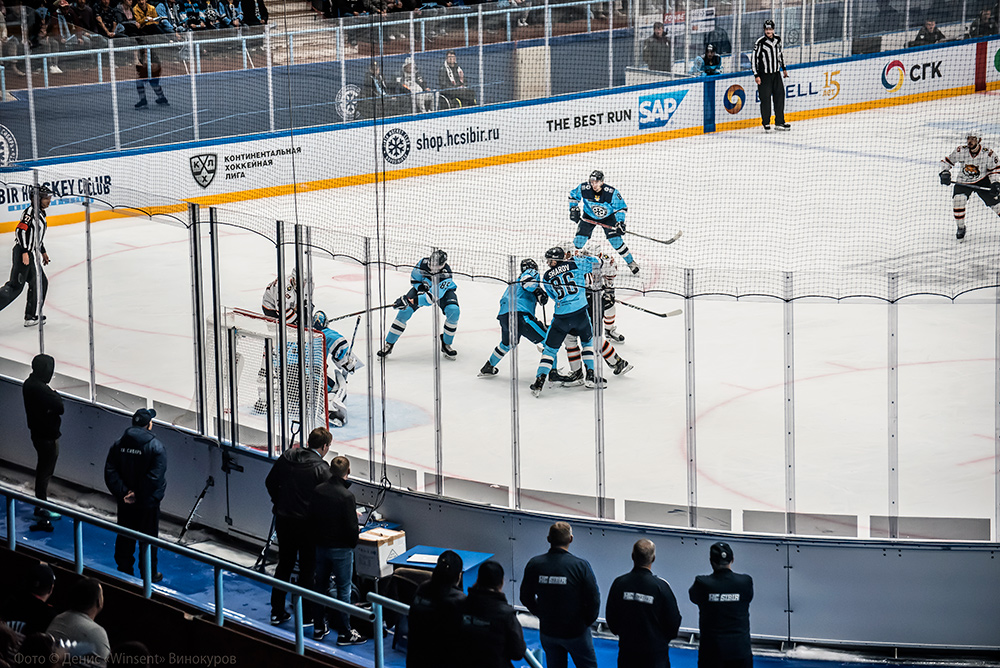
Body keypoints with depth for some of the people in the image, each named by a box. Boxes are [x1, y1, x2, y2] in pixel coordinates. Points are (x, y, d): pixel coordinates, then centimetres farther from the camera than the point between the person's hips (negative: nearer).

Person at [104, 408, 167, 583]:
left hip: (125, 502, 4)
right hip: (147, 503, -4)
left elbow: (110, 473, -8)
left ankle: (124, 569, 27)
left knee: (125, 537, 17)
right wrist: (138, 495, -17)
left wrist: (123, 492, -12)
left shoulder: (119, 444, -3)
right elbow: (155, 477, -23)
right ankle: (149, 574, 19)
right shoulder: (155, 446, -17)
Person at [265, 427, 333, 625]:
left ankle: (277, 612, 21)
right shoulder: (322, 469, -15)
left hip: (283, 520, 5)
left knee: (284, 566, 17)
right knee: (307, 569, 7)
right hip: (307, 525, -5)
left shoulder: (287, 457, 1)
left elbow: (270, 482, 11)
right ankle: (306, 615, 12)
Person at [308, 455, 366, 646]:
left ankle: (319, 627, 26)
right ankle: (344, 633, 7)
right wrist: (353, 543, -1)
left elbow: (309, 519, 3)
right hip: (341, 548, -6)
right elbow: (352, 526, -20)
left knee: (321, 585, 18)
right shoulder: (346, 496, -22)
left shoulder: (318, 491, -3)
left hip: (320, 545, 6)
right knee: (343, 589, 3)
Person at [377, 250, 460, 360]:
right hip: (423, 287, 2)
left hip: (445, 290, -2)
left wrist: (411, 300, -55)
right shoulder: (423, 263, -30)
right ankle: (389, 344, -6)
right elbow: (414, 278, -7)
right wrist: (420, 288, -26)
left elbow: (434, 296, -47)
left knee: (454, 311, -28)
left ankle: (446, 345, -6)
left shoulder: (446, 274, -39)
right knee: (405, 311, -17)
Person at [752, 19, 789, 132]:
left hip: (776, 74, 6)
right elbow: (754, 58, -12)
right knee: (765, 99, -5)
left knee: (780, 96, 6)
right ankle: (766, 123, 6)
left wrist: (784, 69, 22)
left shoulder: (777, 39, 5)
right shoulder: (760, 42, -14)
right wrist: (756, 75, -15)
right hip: (764, 75, -6)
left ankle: (779, 122, 14)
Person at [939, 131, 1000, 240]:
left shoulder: (987, 154, -18)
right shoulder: (960, 151, -16)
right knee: (957, 200, -21)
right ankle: (961, 227, -3)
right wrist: (945, 173, -20)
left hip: (983, 182, 0)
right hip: (963, 182, 0)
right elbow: (946, 161, -3)